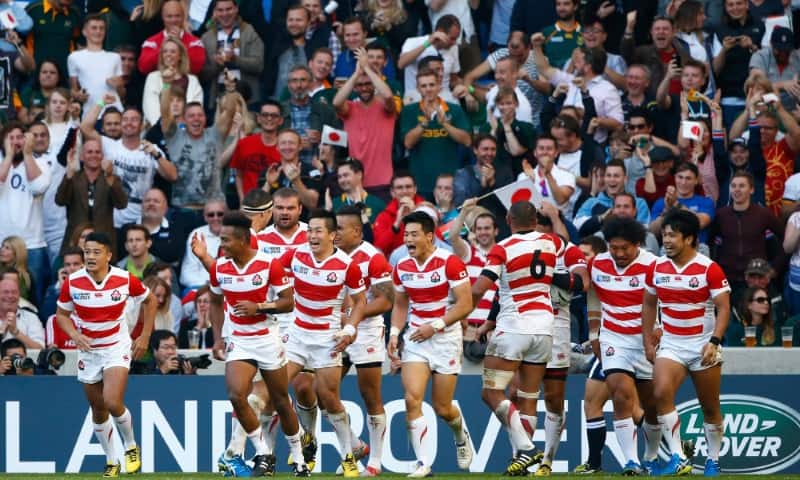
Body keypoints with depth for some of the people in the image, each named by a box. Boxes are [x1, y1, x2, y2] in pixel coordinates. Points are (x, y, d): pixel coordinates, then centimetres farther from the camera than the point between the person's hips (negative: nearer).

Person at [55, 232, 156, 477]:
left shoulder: (125, 279, -15)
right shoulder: (72, 282, -11)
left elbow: (150, 300, 4)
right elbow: (62, 314, 4)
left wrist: (145, 337, 0)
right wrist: (74, 335, -16)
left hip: (117, 348, -3)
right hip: (88, 350, 3)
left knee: (112, 402, -21)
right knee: (98, 410, 8)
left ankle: (131, 446, 6)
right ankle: (111, 463, 25)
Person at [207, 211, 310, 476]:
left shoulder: (269, 264, -13)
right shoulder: (219, 267, -2)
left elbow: (288, 302, -11)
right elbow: (216, 302, 14)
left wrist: (258, 307, -25)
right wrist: (217, 337, 6)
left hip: (267, 340, -2)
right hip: (238, 342, 2)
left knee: (281, 402, 7)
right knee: (236, 395, -19)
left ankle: (298, 459, 25)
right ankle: (264, 455, -5)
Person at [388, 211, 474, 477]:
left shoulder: (449, 262, -14)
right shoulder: (402, 267, 3)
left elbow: (465, 304, -15)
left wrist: (435, 326, -20)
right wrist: (394, 333, 1)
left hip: (446, 338, -4)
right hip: (415, 339, 4)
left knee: (442, 408, 4)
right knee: (412, 398, -16)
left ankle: (462, 436, 39)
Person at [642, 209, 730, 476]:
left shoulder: (709, 269, -10)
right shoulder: (657, 268, 3)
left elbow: (723, 307, -11)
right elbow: (649, 304, 14)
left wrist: (714, 342, -23)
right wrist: (648, 342, 10)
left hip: (703, 345, -3)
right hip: (670, 344, 3)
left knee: (710, 408, 5)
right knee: (661, 393, -22)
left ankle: (713, 461, 23)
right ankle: (678, 459, -21)